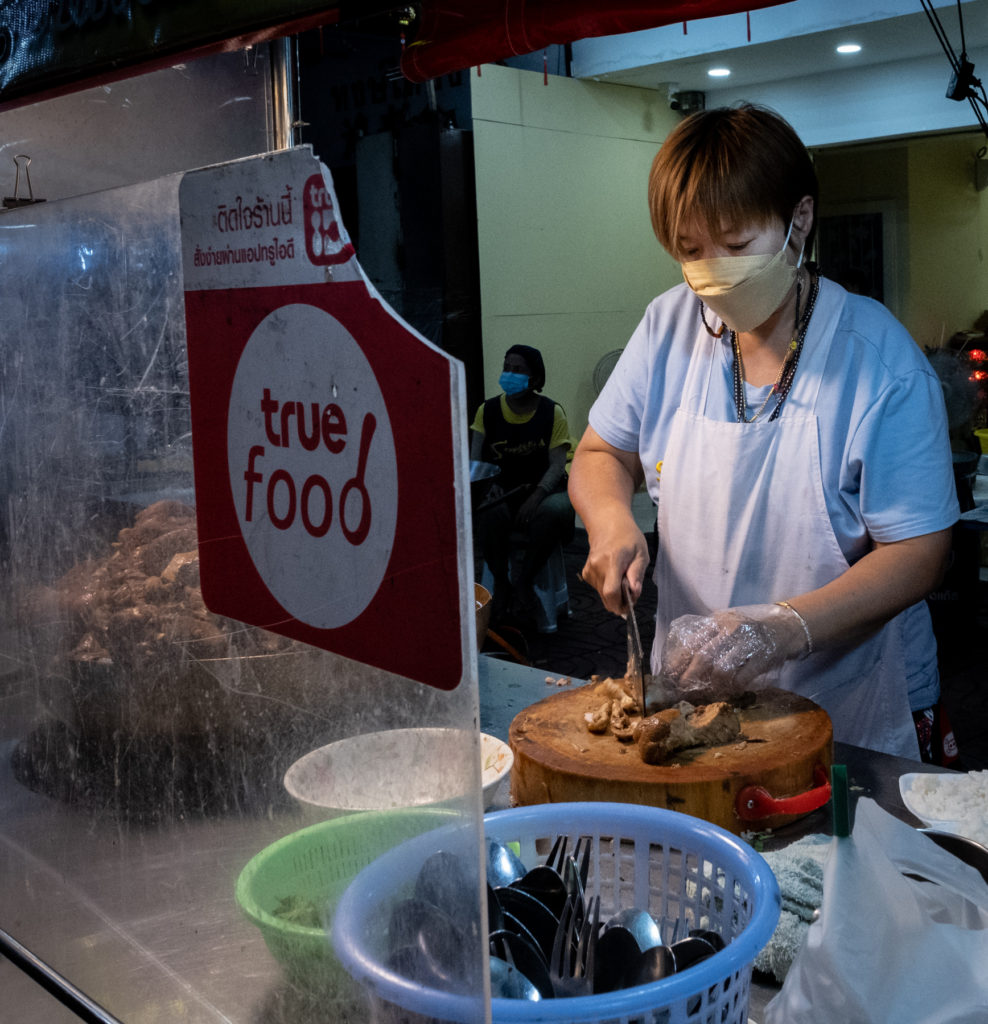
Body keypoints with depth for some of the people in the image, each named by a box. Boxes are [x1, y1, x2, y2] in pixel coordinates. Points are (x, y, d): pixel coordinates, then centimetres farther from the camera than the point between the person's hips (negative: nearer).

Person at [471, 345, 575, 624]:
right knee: (487, 514, -35)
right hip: (501, 492, 0)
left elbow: (557, 464, -7)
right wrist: (487, 484, -22)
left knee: (557, 510, -36)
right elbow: (474, 460, 0)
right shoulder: (488, 410, 5)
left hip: (541, 490, 0)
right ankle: (500, 581, -11)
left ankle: (523, 580, -14)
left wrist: (538, 495, -26)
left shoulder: (552, 412, 0)